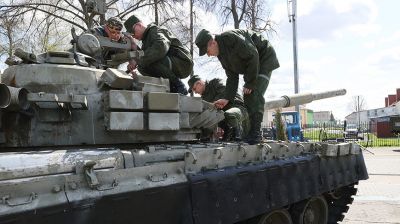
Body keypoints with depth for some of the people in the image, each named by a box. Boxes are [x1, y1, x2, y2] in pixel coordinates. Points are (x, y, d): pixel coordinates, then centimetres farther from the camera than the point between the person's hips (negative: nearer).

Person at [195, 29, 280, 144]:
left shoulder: (230, 38, -28)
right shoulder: (221, 54, 1)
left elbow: (253, 56, -29)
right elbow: (232, 77, 0)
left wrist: (249, 83, -24)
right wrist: (227, 98, -11)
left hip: (265, 58, -10)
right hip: (252, 65, 10)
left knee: (255, 93, -20)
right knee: (247, 96, 4)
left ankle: (255, 134, -19)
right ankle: (249, 131, 8)